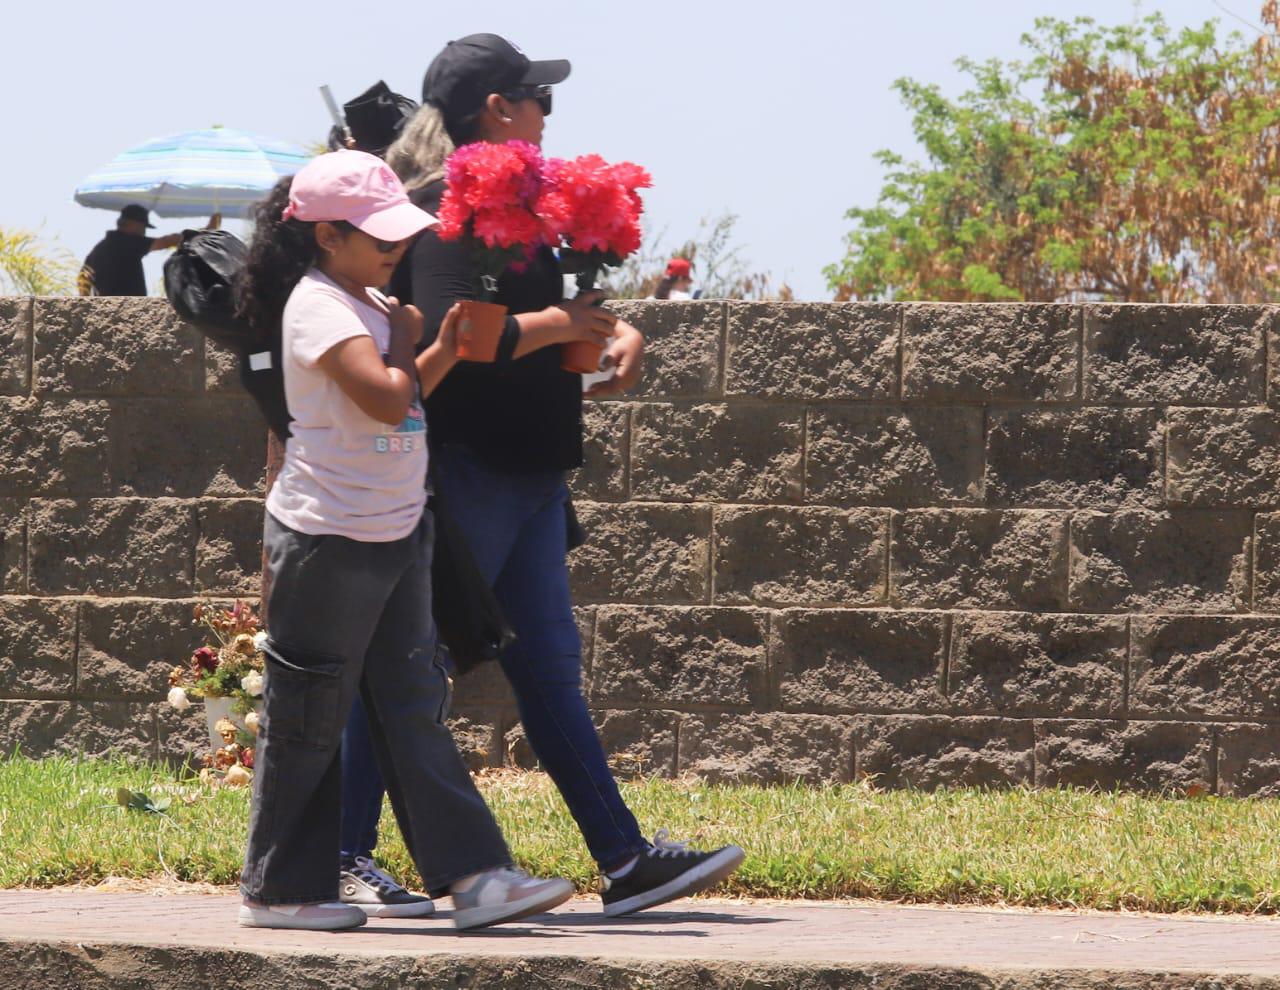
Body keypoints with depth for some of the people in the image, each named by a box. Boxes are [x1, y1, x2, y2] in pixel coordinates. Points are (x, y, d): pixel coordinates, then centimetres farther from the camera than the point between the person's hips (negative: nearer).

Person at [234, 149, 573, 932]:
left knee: (415, 708, 5)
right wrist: (405, 337, -11)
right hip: (331, 537, -9)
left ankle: (472, 874, 2)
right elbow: (387, 401, -28)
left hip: (397, 532, 9)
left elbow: (406, 394, 18)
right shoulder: (320, 307, -17)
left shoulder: (368, 303, 12)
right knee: (309, 718, 1)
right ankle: (281, 890, 10)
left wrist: (446, 349, 3)